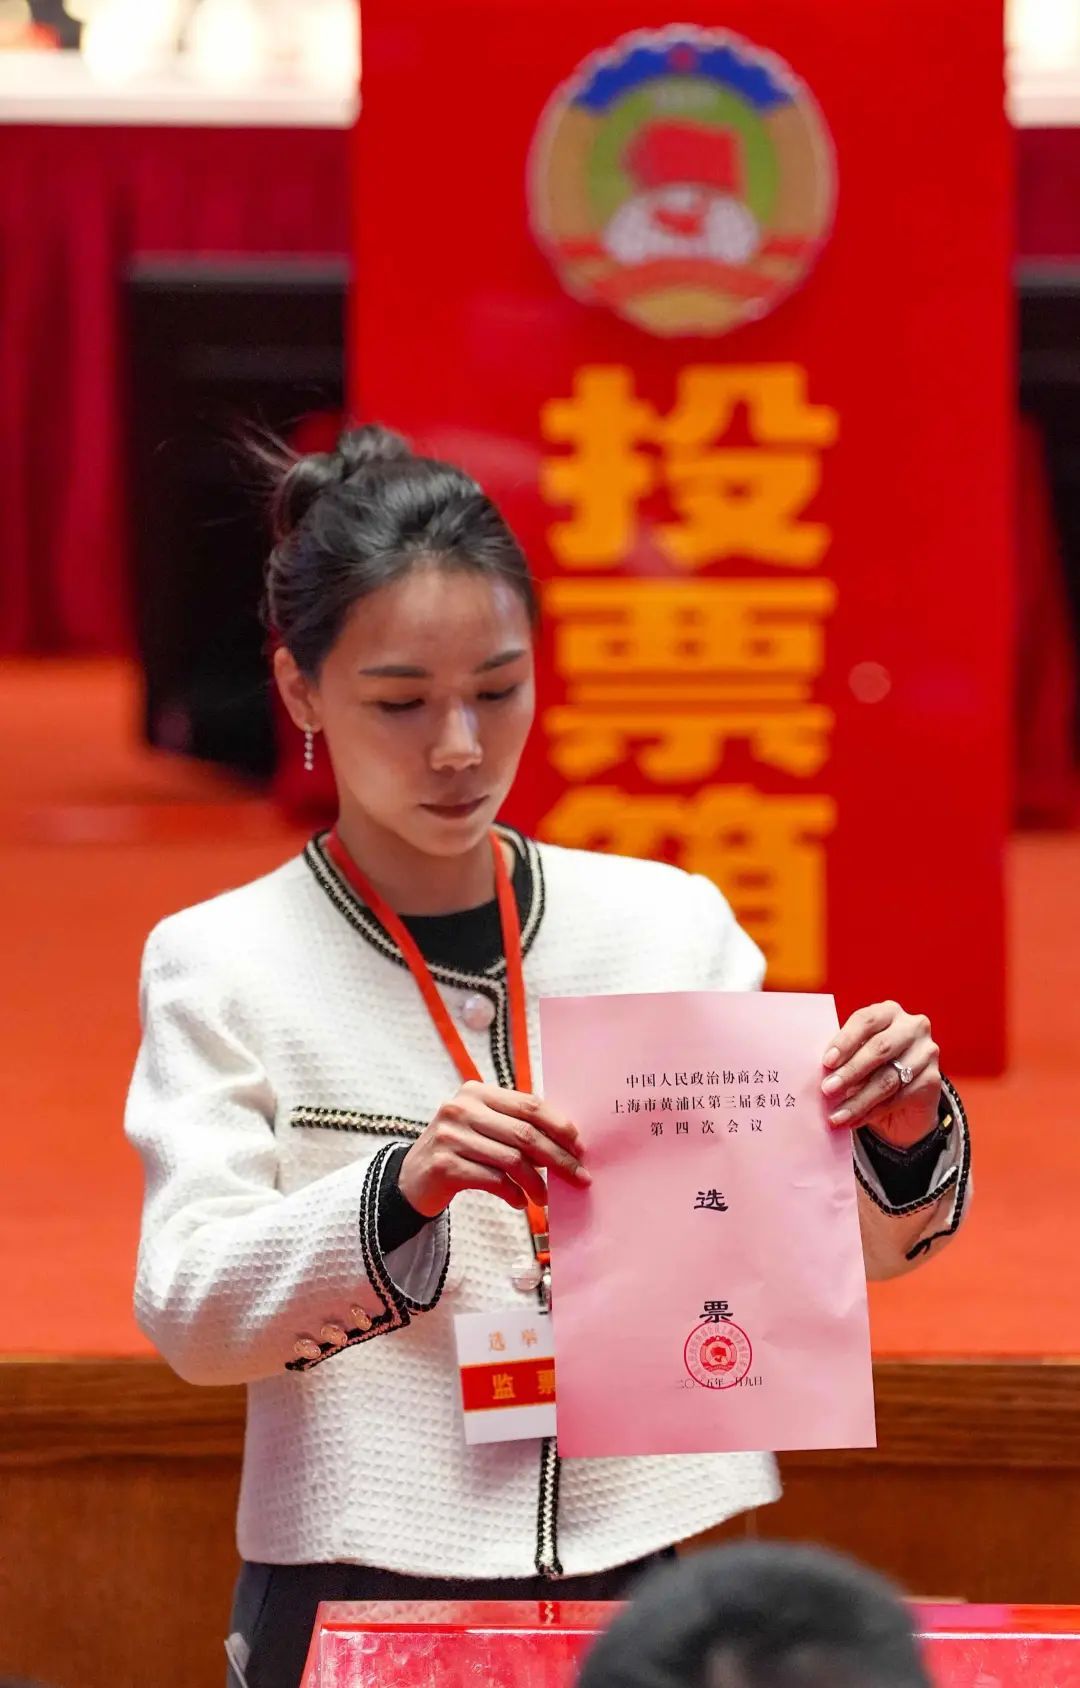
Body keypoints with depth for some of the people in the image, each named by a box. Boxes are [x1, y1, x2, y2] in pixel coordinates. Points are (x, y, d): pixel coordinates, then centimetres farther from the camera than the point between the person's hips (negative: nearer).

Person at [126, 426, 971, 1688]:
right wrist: (400, 1193, -28)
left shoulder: (670, 925, 5)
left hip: (636, 1578, 2)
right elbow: (188, 1315, -11)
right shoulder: (221, 966, -2)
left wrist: (900, 1142, -12)